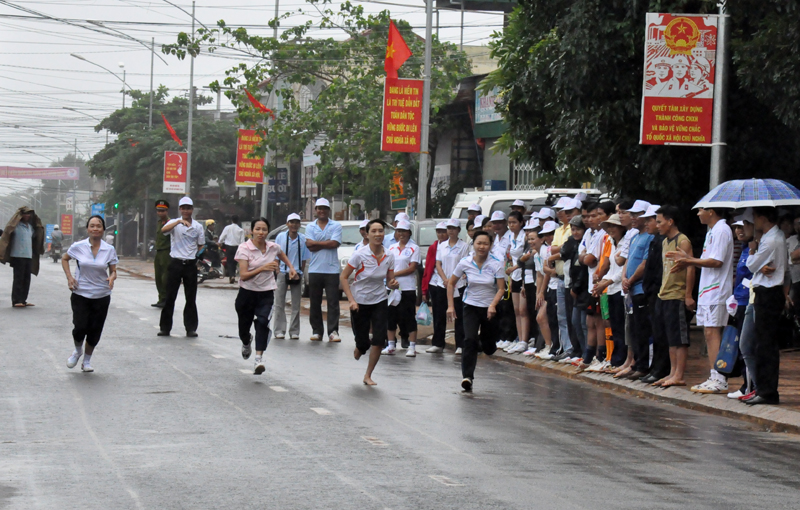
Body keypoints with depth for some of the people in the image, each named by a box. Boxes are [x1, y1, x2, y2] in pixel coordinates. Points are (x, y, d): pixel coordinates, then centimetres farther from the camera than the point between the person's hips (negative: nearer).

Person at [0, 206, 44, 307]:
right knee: (18, 279, -7)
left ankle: (23, 300, 14)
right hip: (18, 256, -7)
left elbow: (34, 236, 32)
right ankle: (16, 301, -6)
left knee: (26, 279, 8)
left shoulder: (30, 226, 17)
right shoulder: (16, 225, -7)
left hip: (29, 256, 7)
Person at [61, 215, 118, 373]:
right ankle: (77, 351, 22)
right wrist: (69, 277, 1)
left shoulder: (109, 250, -2)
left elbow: (113, 271, 5)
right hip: (80, 294, -1)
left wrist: (112, 277, -19)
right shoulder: (78, 247, -4)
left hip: (101, 296, 1)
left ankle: (87, 360, 27)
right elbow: (64, 259, 14)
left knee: (95, 330, 3)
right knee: (80, 327, -11)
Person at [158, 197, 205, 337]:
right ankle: (165, 327, 7)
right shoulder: (174, 223, 0)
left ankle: (191, 328, 11)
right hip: (175, 263, -2)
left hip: (191, 264, 2)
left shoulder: (198, 226, 7)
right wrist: (179, 221, -33)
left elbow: (201, 246, 15)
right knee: (170, 297, 1)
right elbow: (163, 230, -22)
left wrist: (199, 259, 2)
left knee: (191, 298, 5)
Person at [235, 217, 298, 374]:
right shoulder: (244, 248, -12)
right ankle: (246, 343, 49)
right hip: (247, 292, -1)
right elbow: (243, 275, -20)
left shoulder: (273, 247, 0)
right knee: (244, 327, 11)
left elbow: (282, 256, 28)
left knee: (263, 322, -22)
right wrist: (263, 268, -31)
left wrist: (291, 267, 13)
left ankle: (259, 359, -29)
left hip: (266, 293, 1)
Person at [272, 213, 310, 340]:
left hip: (297, 275, 1)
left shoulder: (303, 239, -2)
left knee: (296, 305, 5)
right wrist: (278, 271, -4)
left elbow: (304, 259, 5)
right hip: (282, 273, -1)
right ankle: (279, 331, 5)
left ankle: (294, 332, 12)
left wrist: (300, 273, 0)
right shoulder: (281, 237, -3)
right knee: (279, 304, 0)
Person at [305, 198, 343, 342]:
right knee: (315, 303, 5)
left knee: (333, 302, -6)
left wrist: (316, 243, -5)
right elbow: (309, 245, -4)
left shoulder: (336, 226, 5)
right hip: (315, 269, 2)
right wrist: (326, 244, -8)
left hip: (332, 269, -2)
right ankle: (316, 331, 11)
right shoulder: (310, 226, 10)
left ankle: (333, 332, -7)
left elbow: (334, 243, -9)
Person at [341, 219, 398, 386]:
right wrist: (351, 300, -18)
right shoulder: (360, 255, -16)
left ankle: (368, 375, 8)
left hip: (380, 302, 3)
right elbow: (343, 277, -10)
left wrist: (394, 284, -18)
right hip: (360, 302, -3)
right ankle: (359, 350, 40)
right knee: (362, 343, 0)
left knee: (379, 339, -9)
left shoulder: (389, 256, -5)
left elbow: (389, 282, 6)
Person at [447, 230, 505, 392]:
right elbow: (451, 283, 4)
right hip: (471, 307, 0)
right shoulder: (465, 263, -8)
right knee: (469, 340, -21)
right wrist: (450, 306, -1)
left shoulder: (497, 264, -11)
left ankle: (483, 341, 46)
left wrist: (493, 305, -26)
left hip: (490, 308, 0)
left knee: (489, 349, 8)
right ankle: (467, 377, -18)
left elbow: (501, 288, -11)